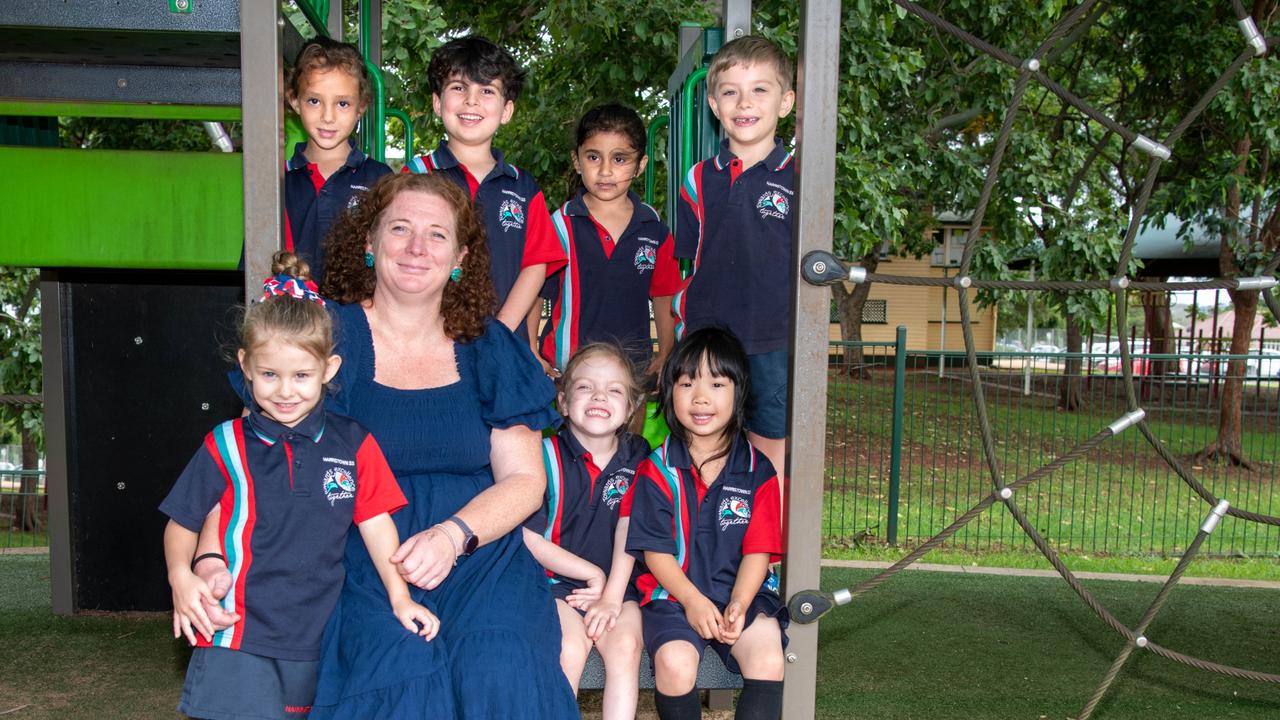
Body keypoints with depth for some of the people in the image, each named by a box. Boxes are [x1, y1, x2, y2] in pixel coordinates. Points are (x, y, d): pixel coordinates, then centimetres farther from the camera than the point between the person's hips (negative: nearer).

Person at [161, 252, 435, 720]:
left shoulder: (354, 446, 1)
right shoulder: (226, 446, -1)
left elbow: (376, 525, 4)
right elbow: (182, 524, 6)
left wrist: (400, 598, -2)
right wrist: (180, 576, -12)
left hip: (315, 641, 2)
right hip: (238, 638, -1)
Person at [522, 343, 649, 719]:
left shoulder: (636, 456, 1)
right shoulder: (547, 455, -8)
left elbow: (628, 531, -5)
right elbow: (529, 537, -9)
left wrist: (611, 596, -12)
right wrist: (590, 573, -8)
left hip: (616, 584, 2)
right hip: (555, 581, -2)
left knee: (626, 644, -22)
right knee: (570, 648, -26)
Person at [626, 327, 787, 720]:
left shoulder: (758, 472, 1)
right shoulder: (656, 470, -2)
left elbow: (758, 550, -1)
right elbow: (655, 550, -3)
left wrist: (737, 606, -17)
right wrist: (693, 601, -16)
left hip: (742, 594, 1)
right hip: (673, 593, -1)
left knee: (769, 661, -24)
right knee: (675, 662, -28)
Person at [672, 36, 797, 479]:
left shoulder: (799, 179, -2)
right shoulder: (699, 180, 6)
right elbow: (683, 268, 9)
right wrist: (680, 340, 5)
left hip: (774, 347, -2)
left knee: (769, 467, 7)